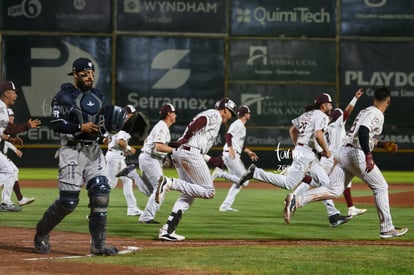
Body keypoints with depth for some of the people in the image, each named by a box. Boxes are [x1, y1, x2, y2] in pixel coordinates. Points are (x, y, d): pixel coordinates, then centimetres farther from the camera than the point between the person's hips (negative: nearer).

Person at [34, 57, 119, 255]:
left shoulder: (98, 97, 15)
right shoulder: (64, 96, -6)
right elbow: (56, 124, -14)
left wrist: (108, 124, -1)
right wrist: (81, 127, -22)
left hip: (93, 150, 6)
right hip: (72, 150, -6)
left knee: (101, 193, -7)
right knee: (68, 200, -8)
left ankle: (98, 244, 0)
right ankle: (41, 233, 16)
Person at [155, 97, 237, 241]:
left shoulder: (207, 115, 31)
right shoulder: (215, 115, 4)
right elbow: (200, 120, -18)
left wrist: (211, 160, 27)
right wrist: (186, 138, -23)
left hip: (178, 153, 10)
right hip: (190, 152, -10)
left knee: (189, 194, 11)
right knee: (208, 191, -8)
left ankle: (167, 230, 2)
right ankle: (170, 183, -19)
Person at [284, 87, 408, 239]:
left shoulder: (365, 111, 24)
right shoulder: (377, 114, -6)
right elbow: (363, 131, -23)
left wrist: (383, 144, 35)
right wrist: (368, 156, -29)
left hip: (342, 152, 8)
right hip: (357, 154, -8)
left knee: (334, 190, 1)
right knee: (381, 187, 6)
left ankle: (297, 200, -17)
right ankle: (387, 229, 8)